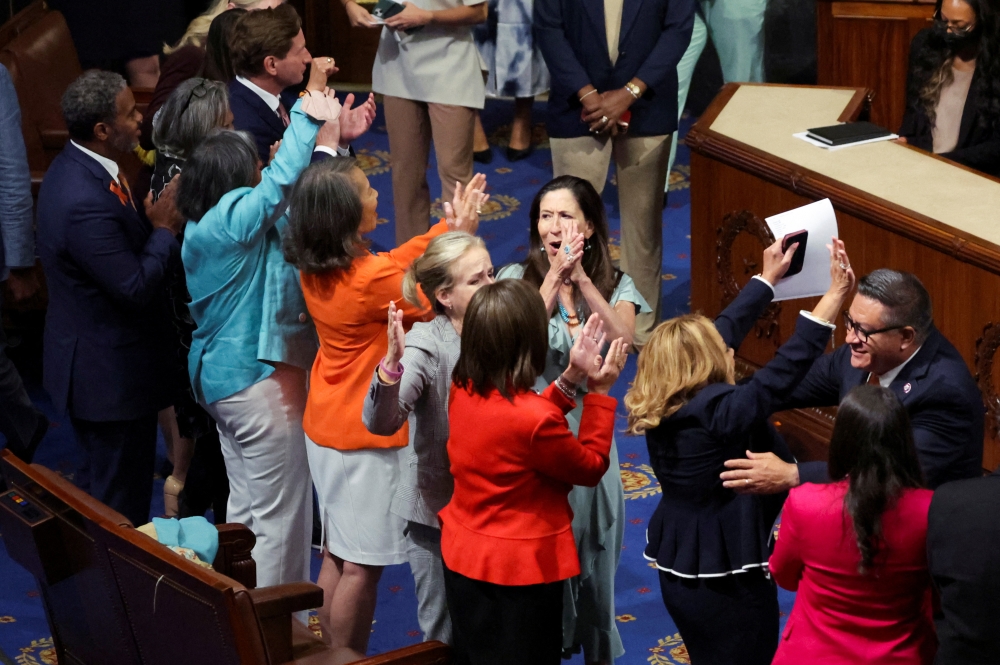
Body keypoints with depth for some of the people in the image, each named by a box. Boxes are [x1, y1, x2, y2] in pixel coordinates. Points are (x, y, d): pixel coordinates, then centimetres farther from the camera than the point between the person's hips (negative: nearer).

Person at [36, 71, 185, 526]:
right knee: (121, 505, 5)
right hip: (110, 374, -11)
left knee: (99, 481, 27)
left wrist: (151, 223, -5)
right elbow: (137, 287, -28)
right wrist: (165, 230, -16)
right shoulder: (86, 202, -32)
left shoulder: (75, 167, 1)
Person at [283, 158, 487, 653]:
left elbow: (395, 266, 9)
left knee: (336, 555, 20)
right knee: (361, 565, 3)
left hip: (325, 427, 8)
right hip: (368, 437, -8)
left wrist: (445, 228, 9)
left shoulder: (315, 269, -3)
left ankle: (331, 654, 30)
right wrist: (461, 236, -2)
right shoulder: (369, 279, -27)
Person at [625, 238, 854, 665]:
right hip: (728, 578, -9)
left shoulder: (658, 407, -2)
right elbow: (786, 369, -27)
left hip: (678, 571, 9)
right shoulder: (720, 411, -25)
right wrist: (835, 295, -23)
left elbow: (726, 330, 7)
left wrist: (769, 278, 15)